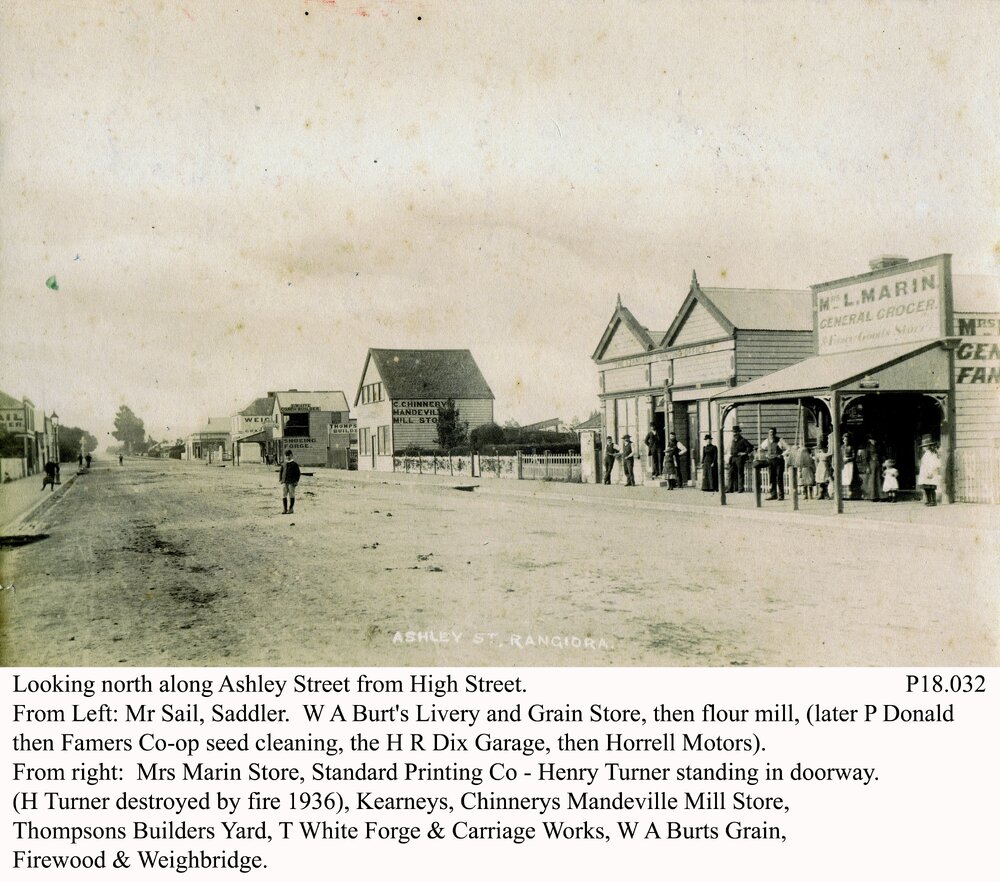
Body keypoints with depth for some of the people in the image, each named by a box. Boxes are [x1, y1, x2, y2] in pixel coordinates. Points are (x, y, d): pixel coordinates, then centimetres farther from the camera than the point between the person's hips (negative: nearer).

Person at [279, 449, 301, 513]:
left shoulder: (294, 464, 1)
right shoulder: (284, 464, 13)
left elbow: (298, 473, 0)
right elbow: (280, 472, 21)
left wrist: (296, 481, -7)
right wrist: (280, 479, 10)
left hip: (291, 482, -4)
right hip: (284, 482, 4)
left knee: (291, 495, -2)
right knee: (283, 495, -1)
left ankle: (291, 509, 4)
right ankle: (285, 509, 5)